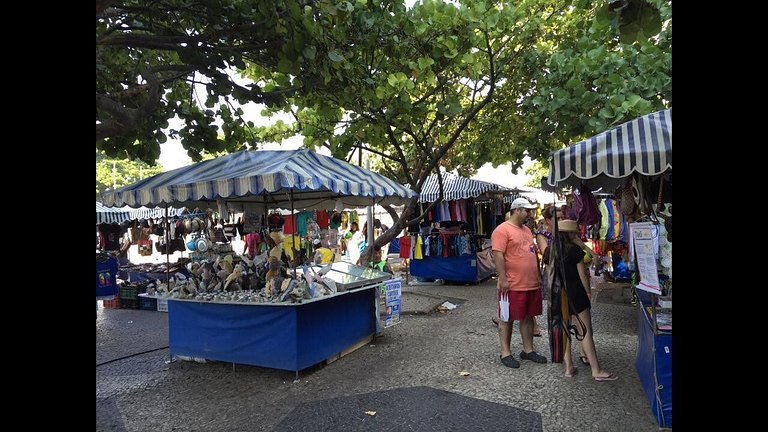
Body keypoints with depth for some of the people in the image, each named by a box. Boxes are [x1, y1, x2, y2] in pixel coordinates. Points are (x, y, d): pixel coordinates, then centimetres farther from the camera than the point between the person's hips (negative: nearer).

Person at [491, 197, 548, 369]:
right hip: (513, 285, -8)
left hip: (532, 284, 9)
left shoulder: (526, 230, 16)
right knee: (507, 318, 3)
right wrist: (503, 279, -22)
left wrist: (538, 276, 22)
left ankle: (528, 350, 27)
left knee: (528, 317, 15)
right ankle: (505, 353, 12)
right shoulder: (502, 230, -12)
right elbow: (498, 255, -19)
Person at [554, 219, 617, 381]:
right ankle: (597, 370, 1)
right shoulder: (575, 249, -10)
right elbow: (583, 275, -8)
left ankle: (568, 367, 15)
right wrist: (588, 292, 2)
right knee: (586, 331, -2)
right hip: (574, 293, -6)